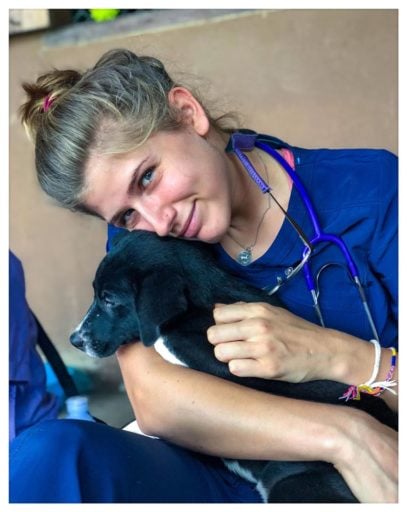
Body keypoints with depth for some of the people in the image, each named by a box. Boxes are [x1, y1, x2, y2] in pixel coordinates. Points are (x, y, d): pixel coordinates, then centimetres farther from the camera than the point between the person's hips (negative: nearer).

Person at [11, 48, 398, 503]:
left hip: (380, 481, -1)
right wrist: (343, 437, -25)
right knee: (49, 455, -25)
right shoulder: (138, 236, -1)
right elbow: (152, 397, -17)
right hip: (231, 483, 2)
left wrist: (338, 355, -24)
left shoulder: (371, 188, -9)